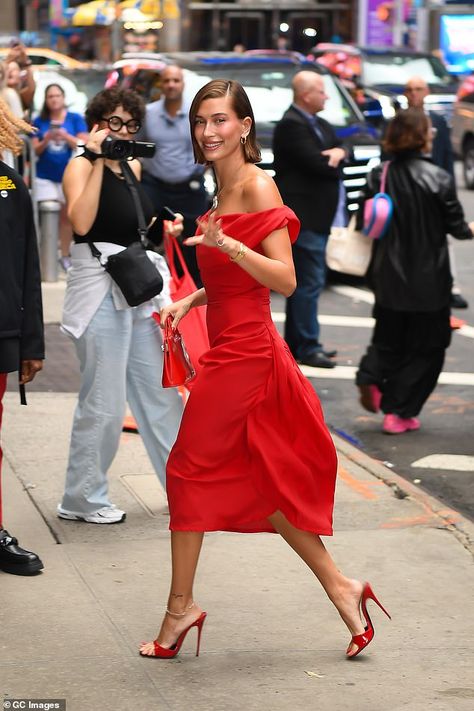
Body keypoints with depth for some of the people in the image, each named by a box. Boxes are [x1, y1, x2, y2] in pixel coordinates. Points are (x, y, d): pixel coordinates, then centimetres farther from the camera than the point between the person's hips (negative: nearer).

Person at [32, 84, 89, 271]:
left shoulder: (75, 119, 2)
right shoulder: (39, 121, 5)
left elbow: (83, 145, -5)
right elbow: (35, 150, 3)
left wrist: (66, 137, -21)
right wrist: (46, 140, -17)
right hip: (45, 176, 0)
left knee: (66, 215, 4)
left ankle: (65, 256, 11)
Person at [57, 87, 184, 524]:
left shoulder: (133, 165, 14)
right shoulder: (81, 165, -7)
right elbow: (81, 222, -25)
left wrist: (163, 227, 12)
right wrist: (99, 160, -21)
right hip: (100, 288, -7)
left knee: (160, 390, 12)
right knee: (103, 402, -3)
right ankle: (82, 500, 9)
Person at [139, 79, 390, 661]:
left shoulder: (257, 186, -14)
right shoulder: (223, 188, 13)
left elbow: (284, 279, -21)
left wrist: (226, 243, -32)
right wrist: (190, 300, 13)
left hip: (243, 355, -9)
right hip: (235, 347, 9)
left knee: (191, 469, 0)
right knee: (260, 482, 12)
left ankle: (181, 605, 11)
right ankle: (338, 587, 17)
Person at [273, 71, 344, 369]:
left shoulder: (320, 125, 16)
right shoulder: (292, 126, -15)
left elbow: (340, 149, 13)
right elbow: (318, 165, -22)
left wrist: (338, 153, -10)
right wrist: (335, 162, -3)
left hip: (317, 216, 10)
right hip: (304, 216, -10)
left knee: (304, 282, 15)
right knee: (310, 282, -9)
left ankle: (296, 341, 22)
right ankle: (307, 347, -6)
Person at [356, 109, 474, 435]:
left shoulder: (378, 176, -4)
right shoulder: (438, 179, -15)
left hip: (389, 276, 4)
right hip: (428, 279, -4)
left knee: (388, 338, 22)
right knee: (425, 348, 10)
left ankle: (371, 377, -5)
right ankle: (399, 412, 7)